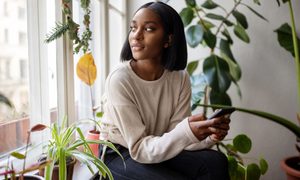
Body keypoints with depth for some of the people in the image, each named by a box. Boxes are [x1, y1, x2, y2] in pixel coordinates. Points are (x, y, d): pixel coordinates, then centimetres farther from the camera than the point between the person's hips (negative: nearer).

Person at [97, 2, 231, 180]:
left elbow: (175, 136, -9)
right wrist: (186, 133, -38)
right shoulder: (119, 80, -23)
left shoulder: (180, 78, -9)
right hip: (120, 155, -4)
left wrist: (209, 135, -29)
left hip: (160, 150, 4)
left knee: (215, 162, -19)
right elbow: (139, 148, -23)